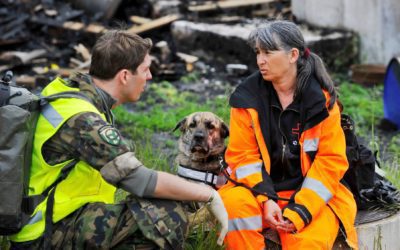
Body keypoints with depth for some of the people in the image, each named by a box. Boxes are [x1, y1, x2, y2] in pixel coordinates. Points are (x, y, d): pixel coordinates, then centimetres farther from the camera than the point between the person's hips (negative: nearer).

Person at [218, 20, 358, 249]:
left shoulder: (322, 98, -5)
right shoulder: (247, 96, -2)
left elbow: (331, 159, -6)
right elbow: (242, 155, -3)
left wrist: (301, 210, -16)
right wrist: (265, 200, -18)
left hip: (312, 195, -1)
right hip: (261, 188, 2)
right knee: (234, 204, -30)